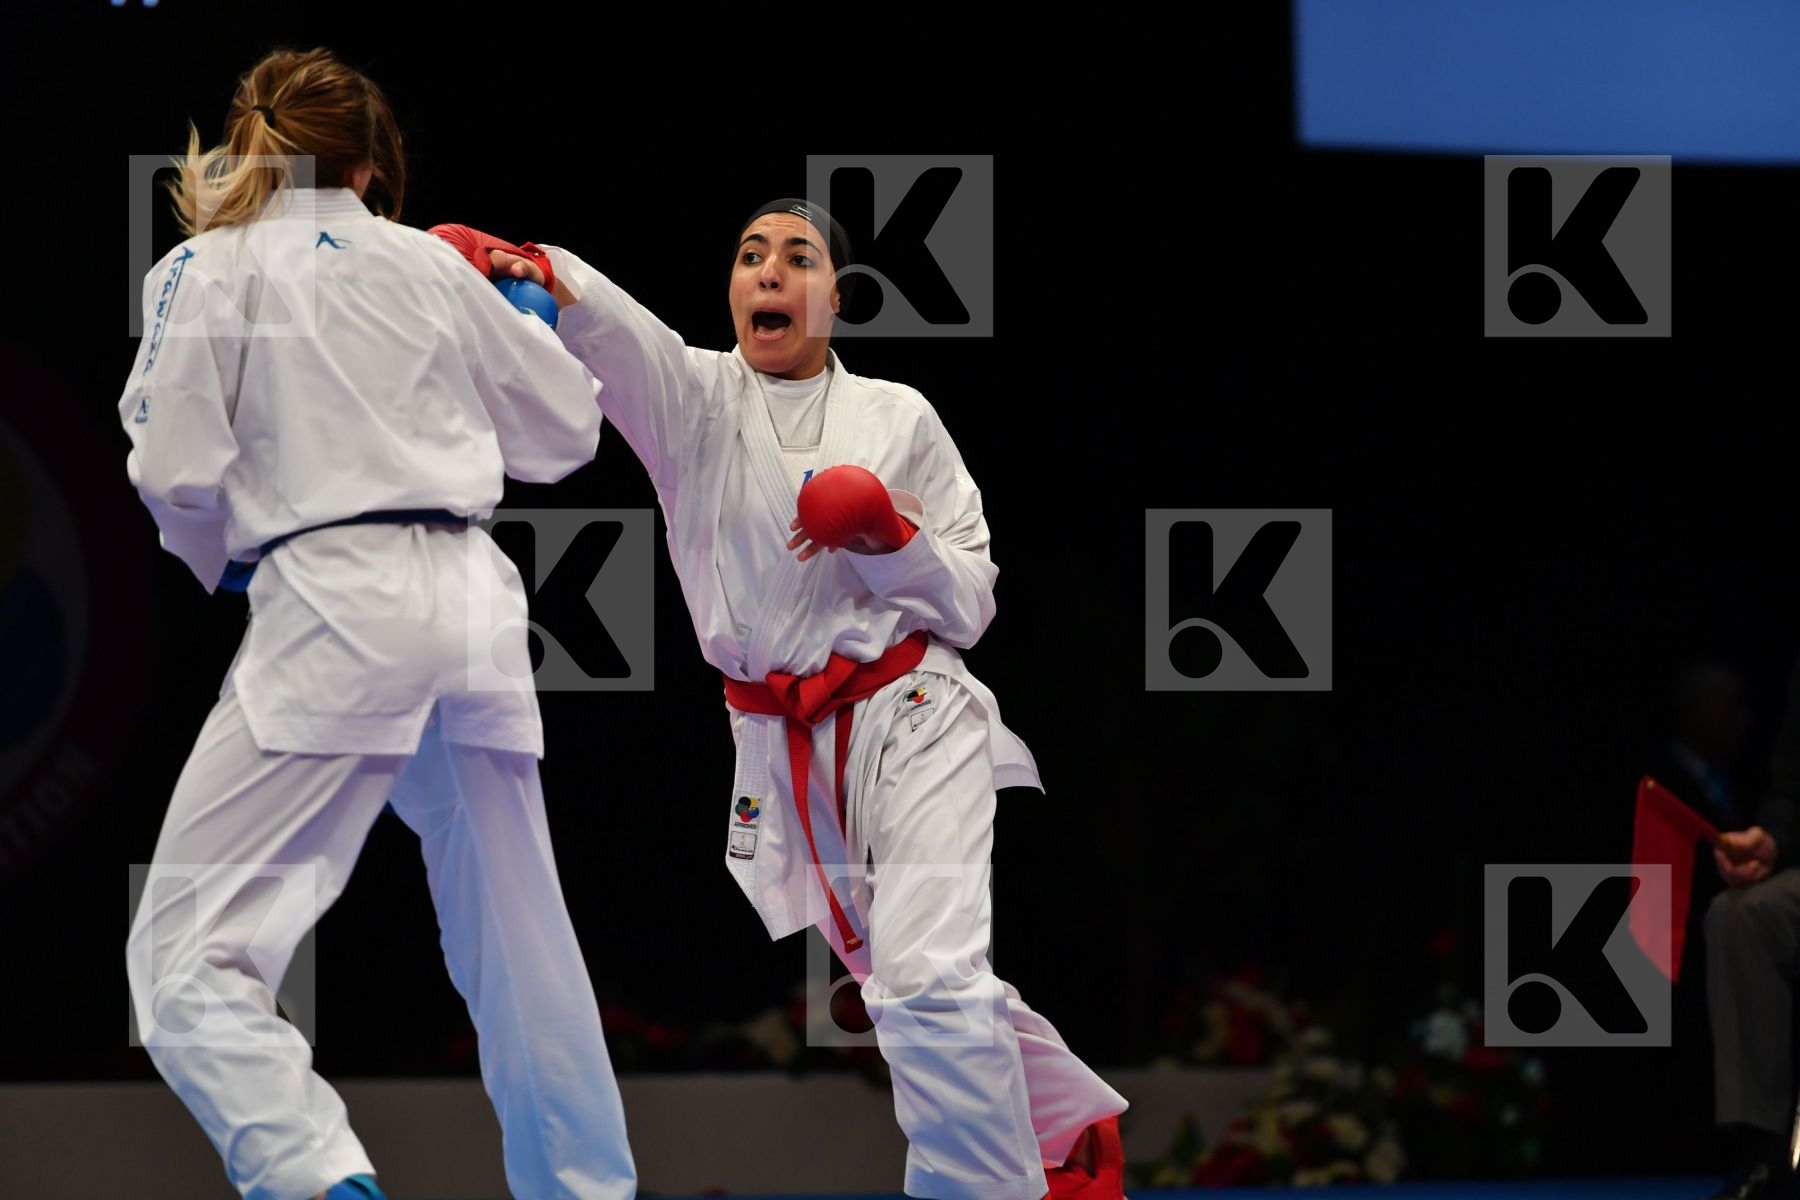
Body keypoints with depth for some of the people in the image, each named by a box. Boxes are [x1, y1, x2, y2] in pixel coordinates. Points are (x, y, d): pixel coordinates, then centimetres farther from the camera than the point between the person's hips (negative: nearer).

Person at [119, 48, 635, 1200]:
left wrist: (221, 553, 18)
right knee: (521, 944, 21)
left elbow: (175, 471, -4)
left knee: (187, 957, -10)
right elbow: (566, 427, 25)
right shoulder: (430, 263, 15)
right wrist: (538, 327, 45)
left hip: (337, 614, -5)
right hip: (475, 601, 5)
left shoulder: (210, 268, 3)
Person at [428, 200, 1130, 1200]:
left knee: (928, 979, -22)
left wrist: (886, 534, -16)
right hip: (783, 751, 3)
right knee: (926, 987, 14)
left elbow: (969, 604, 2)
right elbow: (601, 321, -21)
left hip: (911, 726, -3)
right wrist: (517, 265, -41)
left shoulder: (897, 418, 1)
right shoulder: (694, 398, 1)